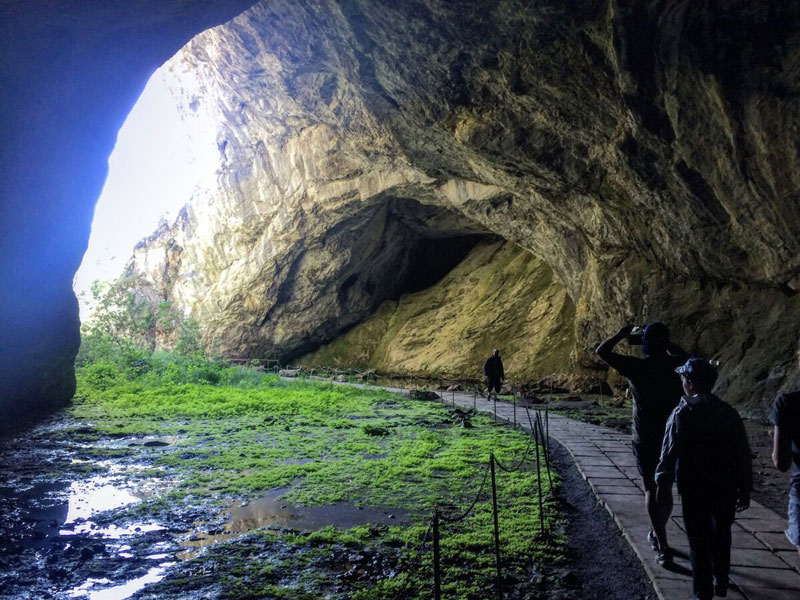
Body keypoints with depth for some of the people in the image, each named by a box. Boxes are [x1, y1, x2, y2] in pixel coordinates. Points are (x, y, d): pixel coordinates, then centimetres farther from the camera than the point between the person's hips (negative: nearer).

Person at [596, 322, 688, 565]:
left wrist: (621, 334, 4)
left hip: (646, 438, -4)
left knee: (651, 490, 3)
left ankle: (663, 548, -1)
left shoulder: (638, 367, -16)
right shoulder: (677, 365, -4)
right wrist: (663, 342, 19)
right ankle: (658, 535, 36)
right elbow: (682, 353, 23)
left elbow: (601, 351, -9)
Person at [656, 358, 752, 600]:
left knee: (699, 541, 8)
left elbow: (670, 451, -16)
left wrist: (663, 481, -3)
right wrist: (745, 490, 8)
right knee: (722, 535, 23)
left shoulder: (682, 414, -15)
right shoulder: (729, 412, -4)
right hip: (726, 488, 4)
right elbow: (743, 456, 0)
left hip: (694, 489, -4)